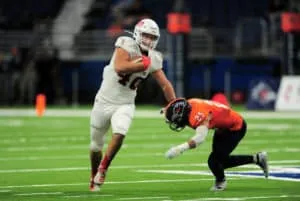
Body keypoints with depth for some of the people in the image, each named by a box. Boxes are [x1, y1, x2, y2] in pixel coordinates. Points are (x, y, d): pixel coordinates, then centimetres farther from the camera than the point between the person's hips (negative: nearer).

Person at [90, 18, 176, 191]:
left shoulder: (153, 59, -2)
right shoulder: (126, 45, -16)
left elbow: (165, 85, 2)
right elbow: (119, 67, -32)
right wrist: (142, 64, -24)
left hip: (125, 104, 2)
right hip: (105, 101, -2)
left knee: (119, 135, -26)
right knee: (96, 144, 11)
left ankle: (103, 169, -7)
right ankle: (94, 178, 33)